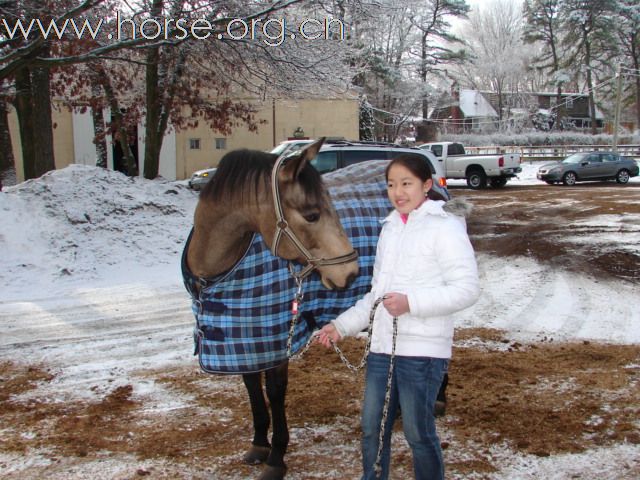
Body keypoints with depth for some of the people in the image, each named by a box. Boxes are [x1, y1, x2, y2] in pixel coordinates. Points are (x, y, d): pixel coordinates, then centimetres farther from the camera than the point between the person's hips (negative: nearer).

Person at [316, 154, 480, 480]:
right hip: (381, 346, 7)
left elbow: (467, 289, -15)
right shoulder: (390, 229, 15)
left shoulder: (445, 227, -7)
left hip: (422, 350, -7)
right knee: (372, 428, 15)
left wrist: (411, 302, -24)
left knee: (418, 432, 3)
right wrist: (341, 326, 13)